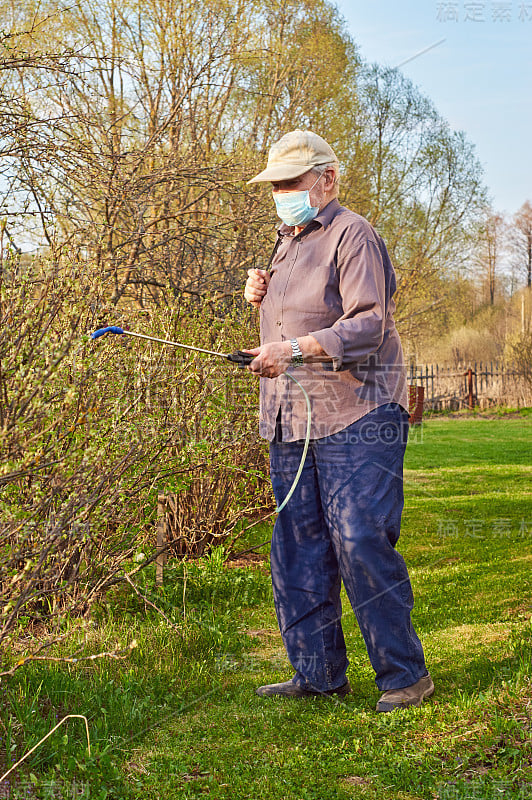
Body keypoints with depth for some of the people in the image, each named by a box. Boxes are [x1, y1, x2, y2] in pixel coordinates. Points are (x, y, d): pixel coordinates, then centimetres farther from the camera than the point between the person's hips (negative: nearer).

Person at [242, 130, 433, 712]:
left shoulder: (353, 236, -5)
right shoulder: (287, 245, 22)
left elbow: (367, 324, -17)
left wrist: (294, 348, -29)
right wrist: (261, 299, 12)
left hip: (356, 417, -9)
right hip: (291, 422, 9)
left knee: (360, 542, -11)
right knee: (297, 549, 7)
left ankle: (404, 673, 2)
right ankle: (318, 673, 17)